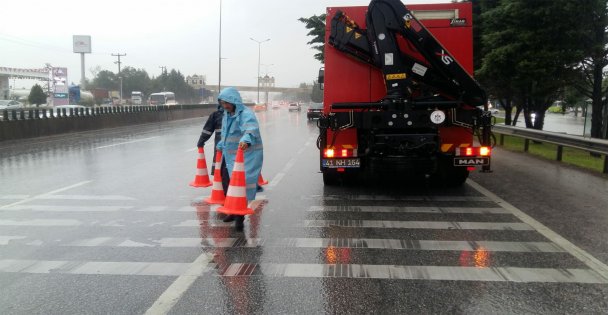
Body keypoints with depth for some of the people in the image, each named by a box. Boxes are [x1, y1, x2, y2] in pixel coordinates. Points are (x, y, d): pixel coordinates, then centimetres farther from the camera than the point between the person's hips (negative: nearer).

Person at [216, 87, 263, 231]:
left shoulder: (246, 114, -18)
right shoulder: (227, 115, 11)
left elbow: (252, 129, -39)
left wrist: (246, 140, -58)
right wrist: (221, 146, 31)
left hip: (246, 156, -9)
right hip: (229, 156, 9)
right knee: (227, 183, 15)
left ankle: (239, 217, 0)